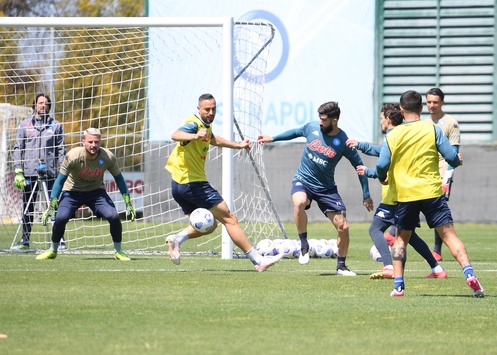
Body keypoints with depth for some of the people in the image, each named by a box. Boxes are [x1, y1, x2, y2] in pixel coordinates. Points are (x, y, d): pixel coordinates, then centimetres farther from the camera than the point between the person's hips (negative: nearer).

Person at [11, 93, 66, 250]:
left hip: (50, 173, -1)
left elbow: (61, 149, 8)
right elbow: (18, 149, 8)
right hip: (29, 173, 1)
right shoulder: (25, 125, 9)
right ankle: (25, 240, 10)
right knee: (27, 208, 4)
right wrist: (18, 171, -1)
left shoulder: (55, 125, 8)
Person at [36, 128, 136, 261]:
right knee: (60, 217, -24)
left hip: (96, 191, 2)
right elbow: (60, 181, -17)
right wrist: (51, 207, -20)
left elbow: (119, 179, -2)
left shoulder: (108, 157, -20)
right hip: (72, 191, -2)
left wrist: (128, 204, -2)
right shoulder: (73, 156, -26)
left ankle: (118, 251, 3)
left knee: (114, 216, -20)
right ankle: (52, 251, 2)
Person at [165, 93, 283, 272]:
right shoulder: (194, 124, -19)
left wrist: (237, 145, 42)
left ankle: (177, 238, -1)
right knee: (230, 219, -5)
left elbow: (213, 139, 35)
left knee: (209, 225, 19)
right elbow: (176, 135, -41)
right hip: (193, 183, -10)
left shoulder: (206, 125, 11)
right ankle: (258, 260, -4)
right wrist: (195, 136, -61)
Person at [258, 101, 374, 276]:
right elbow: (296, 132, 17)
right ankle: (304, 245, -17)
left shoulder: (343, 142, -13)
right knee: (299, 203, -36)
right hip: (303, 181, 0)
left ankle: (341, 266, 17)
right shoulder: (312, 127, -7)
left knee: (343, 227, -6)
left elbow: (359, 167, -2)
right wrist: (272, 138, 22)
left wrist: (366, 195, -1)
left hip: (326, 188, 0)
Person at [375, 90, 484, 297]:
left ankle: (398, 285, 9)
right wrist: (458, 161, 19)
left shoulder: (392, 136, 0)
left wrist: (383, 179, 17)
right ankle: (469, 274, -18)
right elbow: (451, 157, -5)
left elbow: (381, 166, -5)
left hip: (404, 195, 1)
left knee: (401, 238, 16)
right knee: (448, 234, -2)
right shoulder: (432, 130, -3)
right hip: (432, 192, -1)